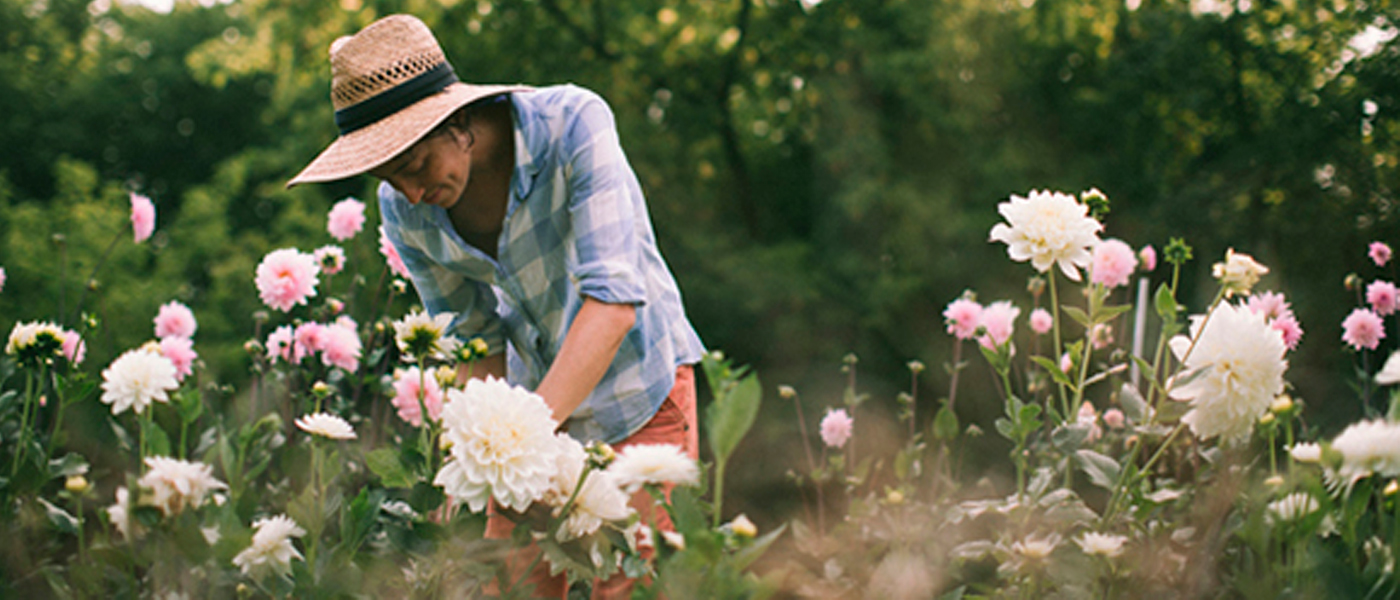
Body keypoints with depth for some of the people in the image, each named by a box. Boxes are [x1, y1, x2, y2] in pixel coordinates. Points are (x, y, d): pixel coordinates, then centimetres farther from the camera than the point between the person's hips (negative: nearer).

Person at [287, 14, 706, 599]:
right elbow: (477, 345, -3)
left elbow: (613, 298, -33)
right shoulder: (404, 210, -13)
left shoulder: (573, 123, -26)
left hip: (639, 382, -4)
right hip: (537, 399, 4)